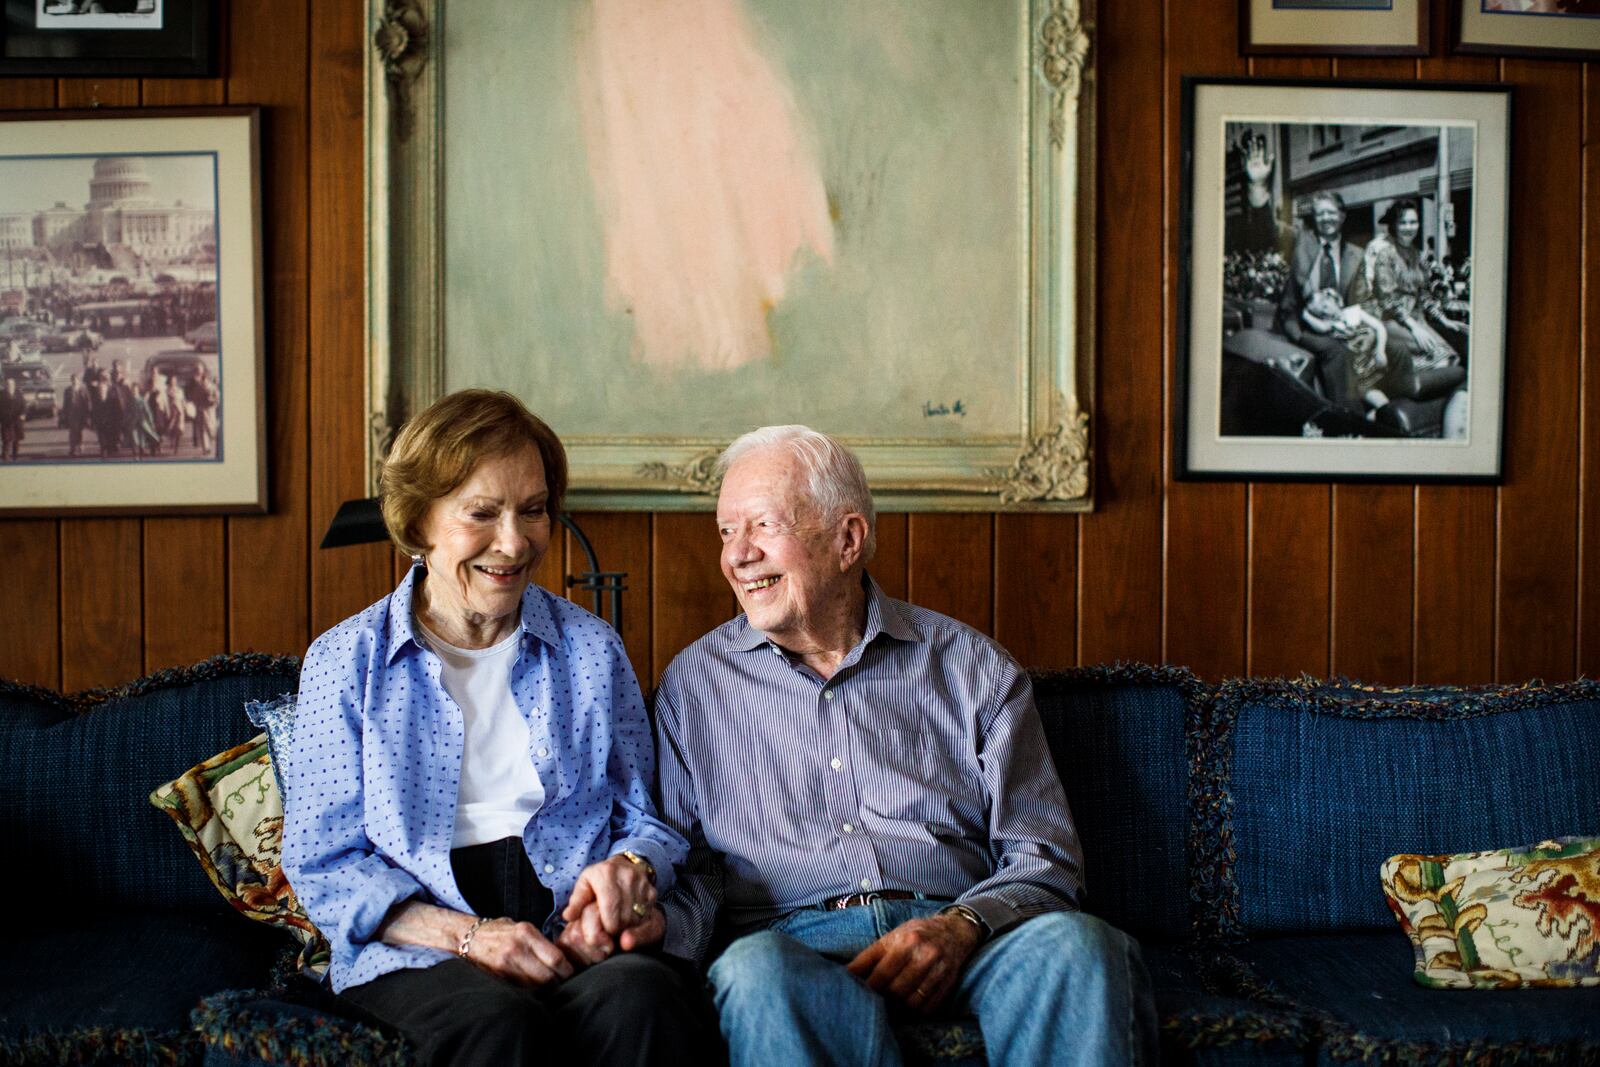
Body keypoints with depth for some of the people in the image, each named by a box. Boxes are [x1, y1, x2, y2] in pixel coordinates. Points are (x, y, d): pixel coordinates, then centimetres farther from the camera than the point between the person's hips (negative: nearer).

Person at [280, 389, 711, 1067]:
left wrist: (631, 867, -11)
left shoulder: (592, 648, 13)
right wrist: (465, 934, -13)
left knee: (646, 999, -34)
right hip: (417, 953, -1)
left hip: (578, 944, 2)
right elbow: (320, 860, 2)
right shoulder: (345, 661, 7)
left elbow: (645, 816, 15)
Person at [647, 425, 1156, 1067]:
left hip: (951, 938, 1)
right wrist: (658, 920, -13)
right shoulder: (694, 682, 16)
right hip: (793, 942, 0)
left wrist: (963, 926, -13)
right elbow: (692, 869, 11)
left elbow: (1043, 857, 8)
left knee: (1074, 942, -32)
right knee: (755, 968, -37)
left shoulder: (971, 666, 13)